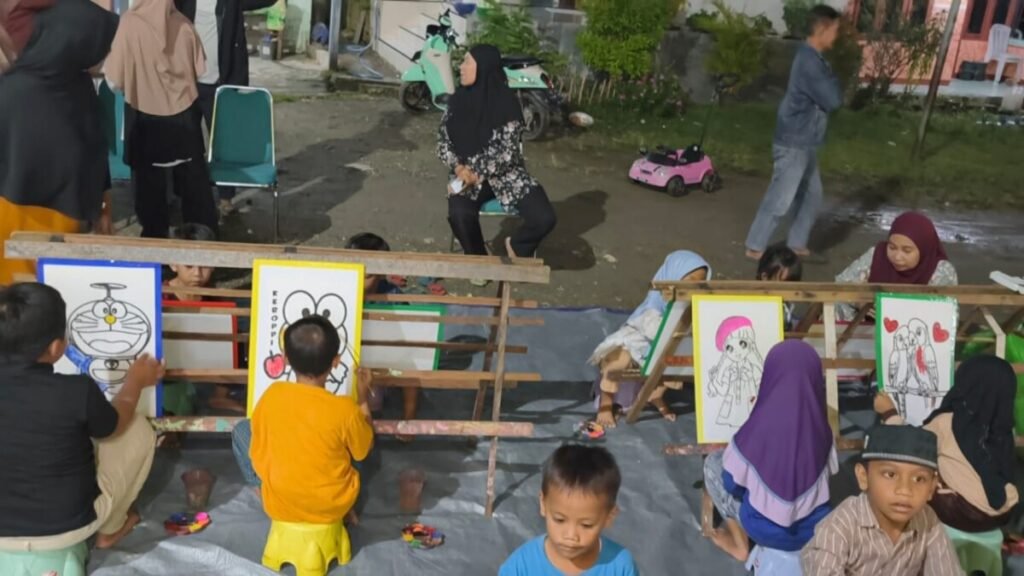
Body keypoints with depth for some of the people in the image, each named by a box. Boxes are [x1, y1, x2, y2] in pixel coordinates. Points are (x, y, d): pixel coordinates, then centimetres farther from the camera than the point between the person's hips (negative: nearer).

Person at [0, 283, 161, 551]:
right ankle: (110, 529, 29)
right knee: (139, 430, 15)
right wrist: (136, 381, 14)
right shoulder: (77, 391, -25)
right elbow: (113, 426, -3)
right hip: (66, 527, -4)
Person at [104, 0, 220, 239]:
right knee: (193, 179, 15)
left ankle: (155, 236, 20)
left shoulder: (130, 23, -15)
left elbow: (115, 81, -13)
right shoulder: (183, 23, -6)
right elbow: (200, 68, 6)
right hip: (184, 114, 3)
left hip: (146, 116, -2)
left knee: (149, 182, 12)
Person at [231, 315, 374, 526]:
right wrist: (363, 397, 7)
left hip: (280, 505, 1)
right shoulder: (345, 408, -22)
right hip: (334, 506, 0)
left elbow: (257, 454, -4)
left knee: (241, 430, 17)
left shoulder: (272, 395, -17)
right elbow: (363, 450, -1)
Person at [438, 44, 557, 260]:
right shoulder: (459, 99, 0)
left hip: (504, 173, -2)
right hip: (467, 174, 2)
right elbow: (443, 140, 4)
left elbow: (508, 151, -14)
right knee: (459, 215, -31)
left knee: (544, 218, -22)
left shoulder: (506, 102, -12)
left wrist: (477, 173, -21)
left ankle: (516, 245, 12)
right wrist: (458, 167, -14)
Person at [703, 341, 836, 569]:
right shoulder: (821, 429, -12)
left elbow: (732, 484, -8)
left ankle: (740, 544, 18)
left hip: (768, 531, -4)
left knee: (713, 463, 15)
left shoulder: (756, 431, -23)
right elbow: (829, 472, 5)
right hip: (817, 526, 4)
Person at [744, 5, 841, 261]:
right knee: (780, 200, -3)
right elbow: (833, 100, -19)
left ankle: (797, 244, 27)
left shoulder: (813, 58, 12)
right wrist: (832, 80, -4)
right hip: (793, 144, -10)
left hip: (805, 143, 10)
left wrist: (832, 85, 2)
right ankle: (754, 247, 7)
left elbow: (824, 98, 20)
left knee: (811, 196, 17)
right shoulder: (809, 61, -21)